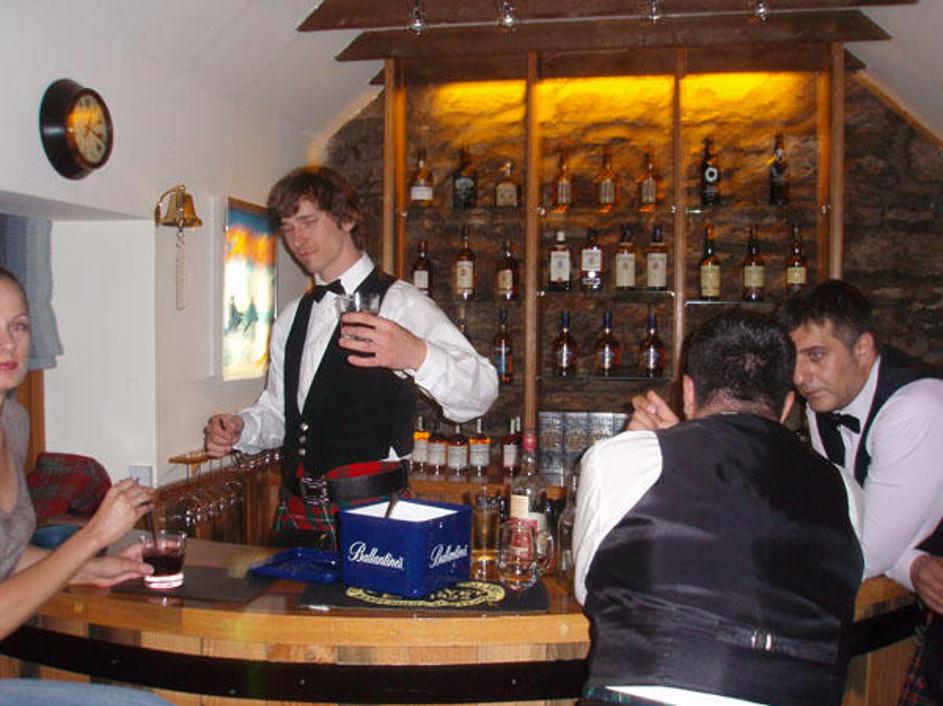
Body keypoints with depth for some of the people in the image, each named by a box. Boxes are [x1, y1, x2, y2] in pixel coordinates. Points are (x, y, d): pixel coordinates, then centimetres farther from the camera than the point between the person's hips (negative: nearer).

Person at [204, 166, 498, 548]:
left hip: (370, 514, -6)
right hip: (297, 513, 6)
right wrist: (239, 429, 1)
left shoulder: (399, 304, -9)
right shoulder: (292, 318, 15)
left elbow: (480, 392, -22)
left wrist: (417, 355, -41)